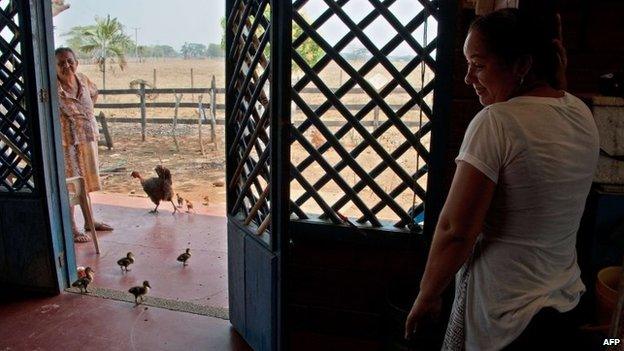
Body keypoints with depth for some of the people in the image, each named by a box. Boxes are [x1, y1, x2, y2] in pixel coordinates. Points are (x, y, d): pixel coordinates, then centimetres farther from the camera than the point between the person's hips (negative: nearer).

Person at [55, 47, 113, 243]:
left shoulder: (83, 80, 0)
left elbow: (94, 94, 21)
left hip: (88, 138, 7)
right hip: (66, 142, -7)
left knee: (87, 182, 17)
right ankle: (72, 228, 12)